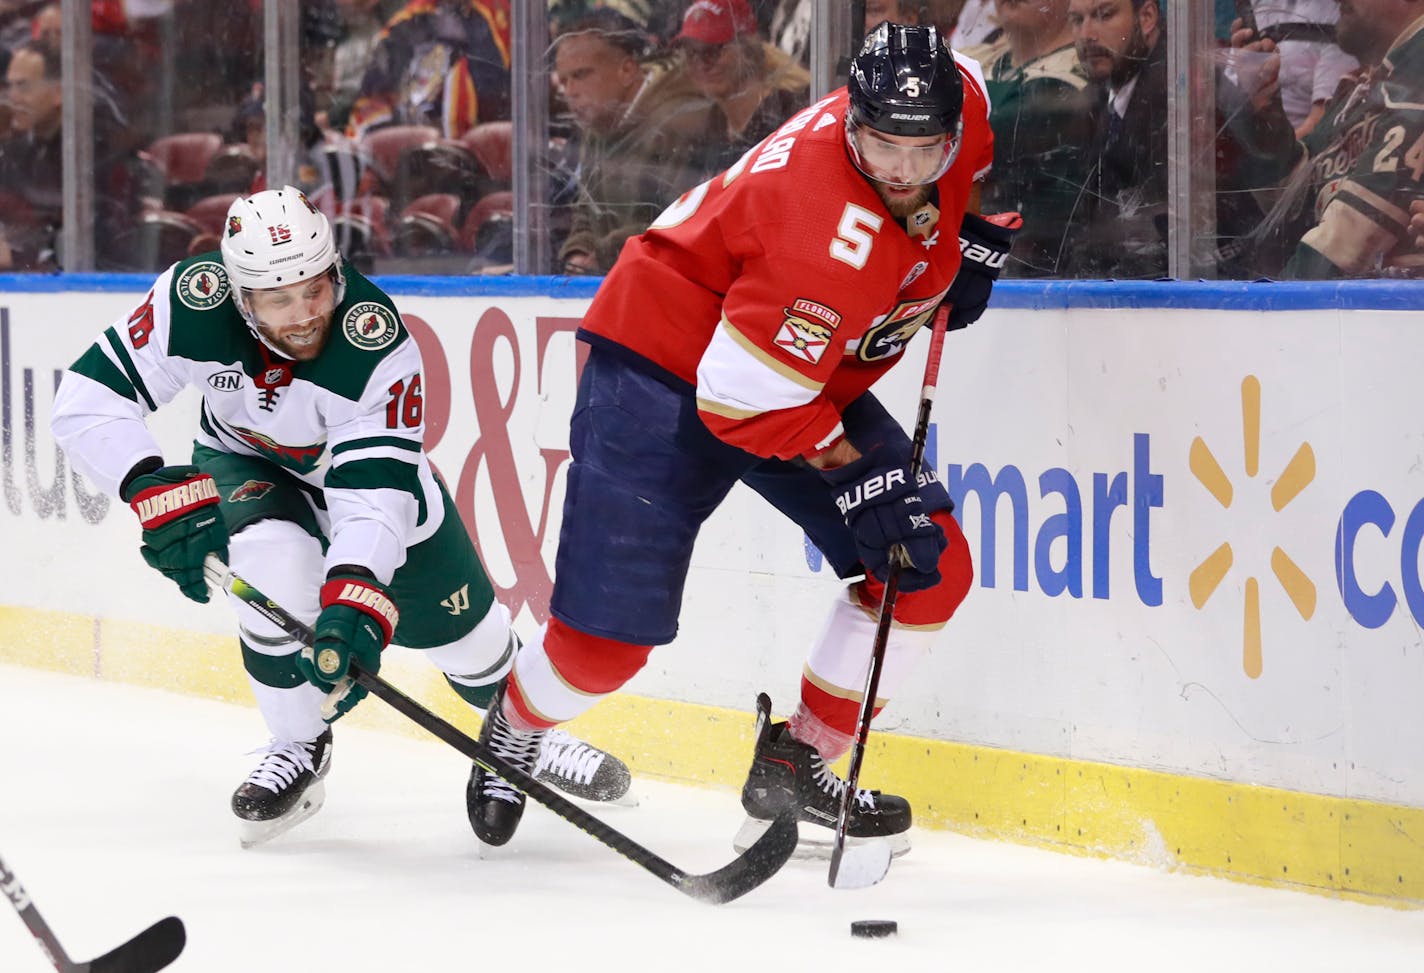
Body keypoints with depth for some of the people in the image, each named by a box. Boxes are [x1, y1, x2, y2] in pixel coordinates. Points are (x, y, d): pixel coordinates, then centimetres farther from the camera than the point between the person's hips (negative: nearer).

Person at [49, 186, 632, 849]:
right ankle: (300, 748, -9)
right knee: (277, 561, -31)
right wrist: (161, 493, -44)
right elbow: (89, 401, -31)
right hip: (246, 465, 0)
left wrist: (354, 604, -55)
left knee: (462, 625, 4)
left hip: (364, 463, 0)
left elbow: (373, 495, -42)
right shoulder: (194, 300, -34)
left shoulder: (377, 343, -38)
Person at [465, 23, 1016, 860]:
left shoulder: (961, 100, -14)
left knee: (930, 567, -4)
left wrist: (978, 239, 4)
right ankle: (517, 727, 26)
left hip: (812, 374, 8)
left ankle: (797, 769, 8)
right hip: (665, 367, -8)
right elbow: (742, 396, -31)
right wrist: (855, 475, -27)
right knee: (609, 636, -8)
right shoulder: (831, 231, -36)